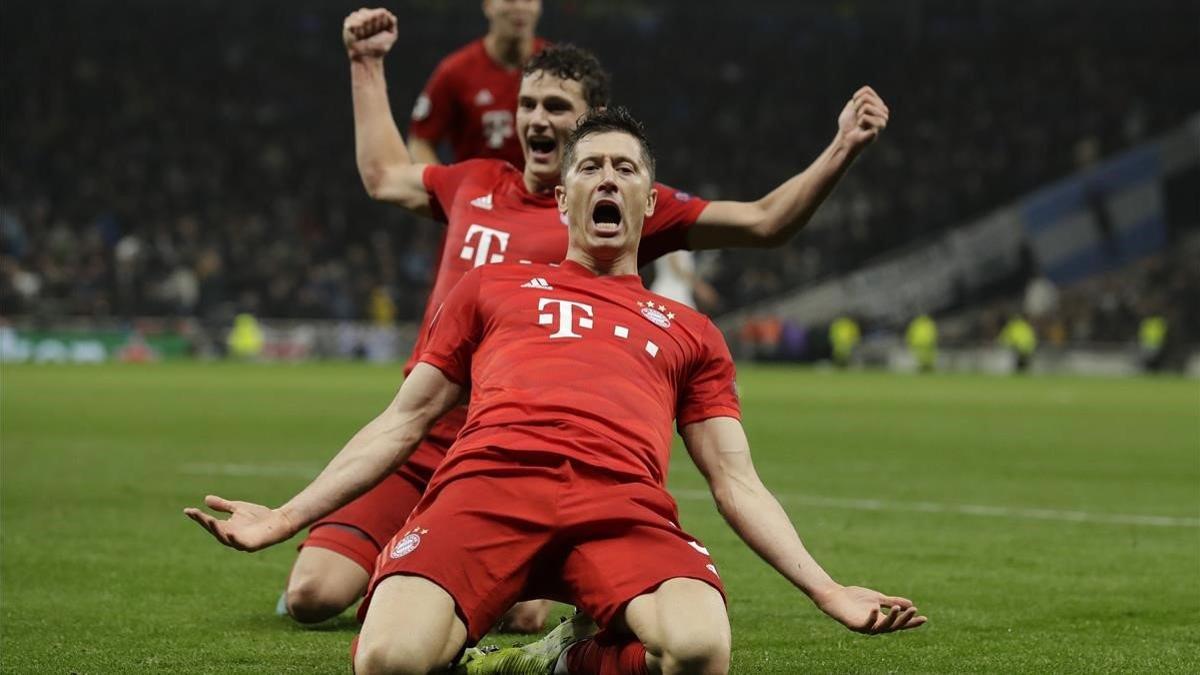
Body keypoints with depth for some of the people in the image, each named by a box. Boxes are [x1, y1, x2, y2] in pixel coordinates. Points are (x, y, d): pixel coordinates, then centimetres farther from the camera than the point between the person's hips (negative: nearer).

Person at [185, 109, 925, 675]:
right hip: (489, 481, -1)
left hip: (625, 505, 1)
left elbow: (737, 482, 25)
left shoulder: (689, 332, 31)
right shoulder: (492, 287, 31)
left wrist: (828, 591, 11)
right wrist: (288, 516, 19)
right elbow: (402, 423, 29)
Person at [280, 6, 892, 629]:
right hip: (423, 440, 3)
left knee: (523, 615, -22)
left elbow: (763, 222, 2)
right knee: (311, 596, -10)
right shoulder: (476, 184, 16)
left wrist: (842, 150, -10)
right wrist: (367, 64, 36)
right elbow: (383, 176, 35)